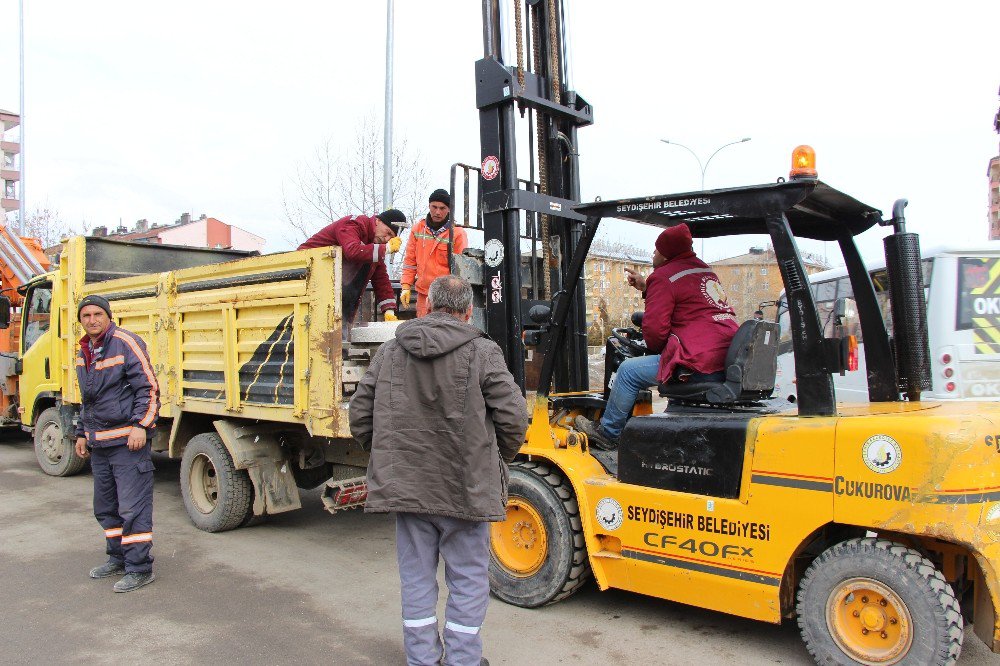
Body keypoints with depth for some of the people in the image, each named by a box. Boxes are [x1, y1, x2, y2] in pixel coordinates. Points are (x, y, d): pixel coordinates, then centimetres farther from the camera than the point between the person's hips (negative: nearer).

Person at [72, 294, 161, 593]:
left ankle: (139, 568, 3)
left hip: (127, 439, -9)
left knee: (133, 508, -5)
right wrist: (82, 433, 23)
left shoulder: (125, 343, -10)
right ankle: (118, 557, 32)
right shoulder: (84, 352, 15)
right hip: (99, 443, 9)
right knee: (105, 507, 17)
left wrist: (140, 425, -20)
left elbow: (149, 388, -13)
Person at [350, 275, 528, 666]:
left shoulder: (389, 352, 3)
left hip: (405, 485, 4)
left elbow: (360, 416, 6)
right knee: (467, 579, 12)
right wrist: (497, 460, 7)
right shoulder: (482, 352, -8)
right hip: (466, 488, -3)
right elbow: (513, 417, -11)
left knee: (416, 578, 16)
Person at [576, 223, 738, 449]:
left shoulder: (663, 277, -5)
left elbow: (654, 328, -11)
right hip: (730, 361, 10)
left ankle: (607, 433, 16)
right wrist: (646, 287, 36)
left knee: (629, 370, 2)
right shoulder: (704, 270, 21)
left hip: (700, 366, -9)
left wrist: (655, 349, 10)